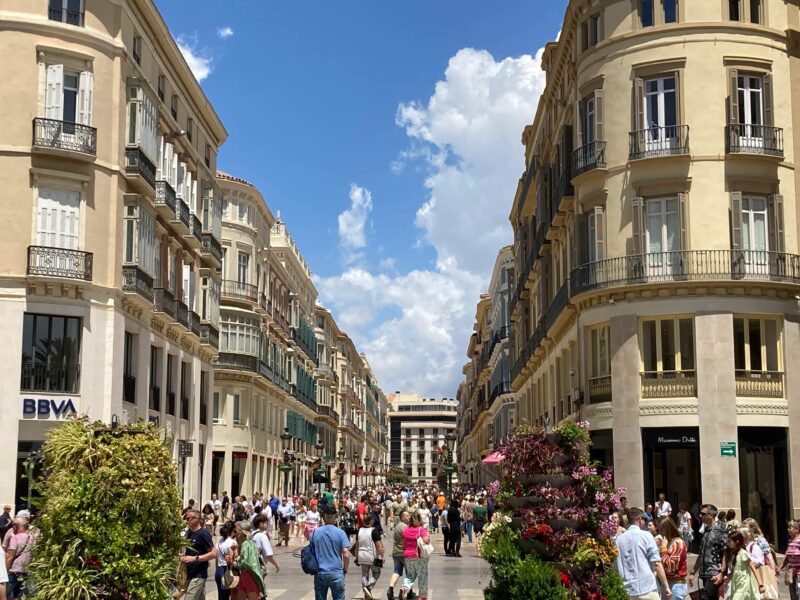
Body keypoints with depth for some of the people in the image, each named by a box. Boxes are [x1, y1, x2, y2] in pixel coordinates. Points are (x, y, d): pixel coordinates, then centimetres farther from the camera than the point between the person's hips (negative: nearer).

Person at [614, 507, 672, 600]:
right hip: (647, 589, -4)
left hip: (626, 591, 4)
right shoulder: (646, 536, -3)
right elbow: (657, 564, -8)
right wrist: (666, 586, -3)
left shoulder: (618, 540, 9)